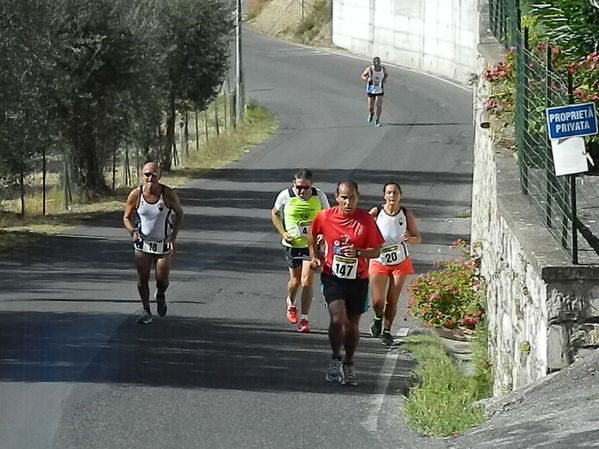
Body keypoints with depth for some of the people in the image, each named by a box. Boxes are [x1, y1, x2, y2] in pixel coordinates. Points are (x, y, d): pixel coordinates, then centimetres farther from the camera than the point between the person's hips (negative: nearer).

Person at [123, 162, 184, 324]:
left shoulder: (168, 194, -17)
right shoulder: (135, 195, -14)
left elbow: (179, 213, -2)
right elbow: (127, 217, -1)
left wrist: (173, 237, -10)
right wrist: (133, 231, -22)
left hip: (163, 244, -1)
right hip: (142, 242, 1)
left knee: (162, 281, 0)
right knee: (142, 280, -2)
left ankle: (160, 296, 36)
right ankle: (146, 311, 18)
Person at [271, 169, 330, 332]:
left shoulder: (319, 196, -10)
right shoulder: (285, 196, -12)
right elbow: (275, 213, 7)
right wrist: (283, 233, -4)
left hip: (312, 244, -1)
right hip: (292, 244, 1)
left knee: (307, 281, -9)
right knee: (295, 280, 10)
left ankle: (304, 319, -1)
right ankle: (291, 304, 43)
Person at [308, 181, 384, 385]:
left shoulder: (366, 221, -9)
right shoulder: (325, 217, -6)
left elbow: (376, 251, -4)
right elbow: (312, 235, 15)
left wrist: (358, 252, -22)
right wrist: (313, 257, 4)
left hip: (358, 279, 1)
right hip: (332, 277, -1)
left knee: (352, 324, 11)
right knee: (337, 318, -19)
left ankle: (348, 365, 32)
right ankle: (335, 359, 2)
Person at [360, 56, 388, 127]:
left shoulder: (383, 68, -5)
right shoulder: (370, 69, -13)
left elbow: (386, 75, 15)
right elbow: (362, 76, -4)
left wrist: (385, 79, -7)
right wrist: (367, 79, -25)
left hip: (380, 90, 1)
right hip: (371, 90, -1)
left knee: (379, 106, -9)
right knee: (371, 106, 9)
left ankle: (377, 121, 3)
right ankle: (371, 113, 45)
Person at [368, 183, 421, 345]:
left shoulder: (406, 215, -4)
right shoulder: (375, 213, -10)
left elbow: (418, 238, 1)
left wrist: (410, 239, -22)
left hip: (400, 263, 1)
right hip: (379, 262, -1)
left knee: (392, 301, 2)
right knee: (377, 301, -7)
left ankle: (387, 331, 18)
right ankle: (378, 318, 27)